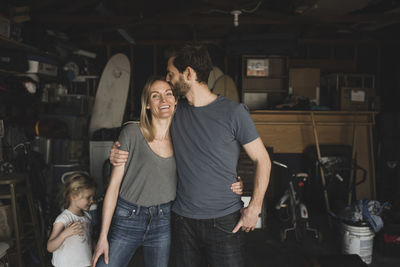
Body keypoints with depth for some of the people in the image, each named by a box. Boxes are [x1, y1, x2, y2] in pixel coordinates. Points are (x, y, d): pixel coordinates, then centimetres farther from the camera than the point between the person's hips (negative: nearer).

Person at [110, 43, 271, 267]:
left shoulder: (233, 112, -10)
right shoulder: (175, 112, 4)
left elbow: (262, 160, -4)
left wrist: (254, 208, -11)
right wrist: (118, 153, -2)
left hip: (225, 220, -4)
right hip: (183, 219, 4)